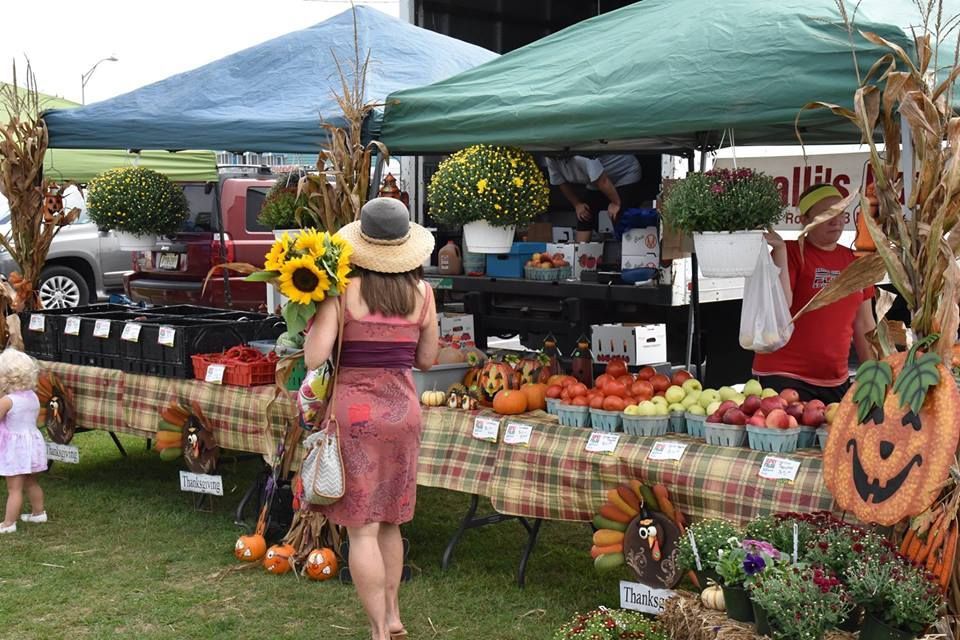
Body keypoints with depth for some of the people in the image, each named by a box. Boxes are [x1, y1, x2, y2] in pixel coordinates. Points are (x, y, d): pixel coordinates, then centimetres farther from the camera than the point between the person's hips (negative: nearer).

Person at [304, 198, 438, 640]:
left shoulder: (342, 289, -11)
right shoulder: (421, 293, 0)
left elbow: (314, 358, -16)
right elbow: (427, 358, 9)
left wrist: (312, 314, 0)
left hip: (353, 411, -4)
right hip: (402, 409, 4)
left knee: (362, 529, 3)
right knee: (389, 522, 20)